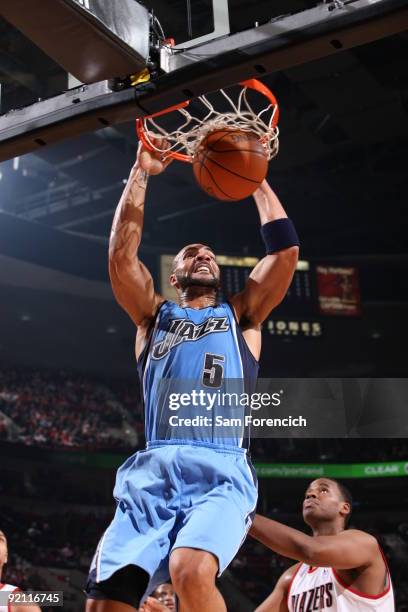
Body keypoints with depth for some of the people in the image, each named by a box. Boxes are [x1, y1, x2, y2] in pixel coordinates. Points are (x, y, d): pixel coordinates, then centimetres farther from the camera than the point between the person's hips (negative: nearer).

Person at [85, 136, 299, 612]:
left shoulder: (241, 315, 22)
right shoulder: (154, 316, 24)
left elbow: (285, 249, 12)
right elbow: (120, 255, 10)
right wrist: (140, 173, 11)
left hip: (221, 471, -2)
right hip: (151, 474, 2)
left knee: (192, 574, -32)